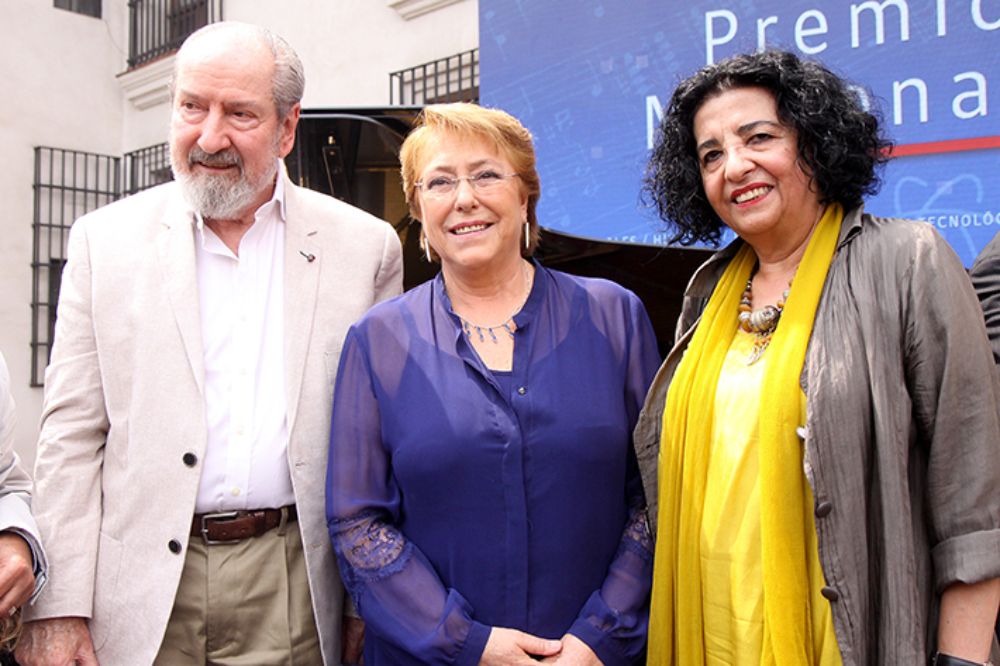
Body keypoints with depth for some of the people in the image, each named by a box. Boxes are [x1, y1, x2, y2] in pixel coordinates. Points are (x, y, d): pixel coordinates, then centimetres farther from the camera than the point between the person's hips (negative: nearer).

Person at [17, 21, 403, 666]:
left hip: (291, 595, 0)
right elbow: (72, 433, 1)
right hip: (141, 596, 1)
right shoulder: (105, 240, 2)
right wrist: (57, 607, -5)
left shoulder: (365, 245, 0)